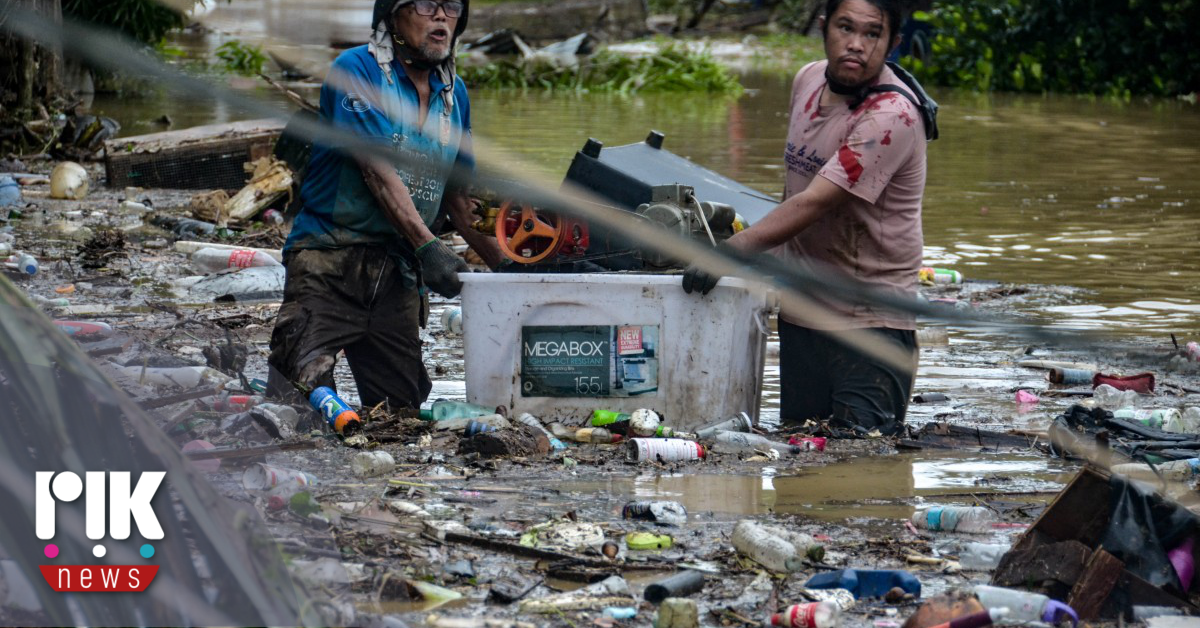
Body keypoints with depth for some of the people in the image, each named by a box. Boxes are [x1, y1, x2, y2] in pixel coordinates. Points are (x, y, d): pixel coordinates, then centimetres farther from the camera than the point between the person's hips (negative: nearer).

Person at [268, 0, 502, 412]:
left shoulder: (454, 93, 13)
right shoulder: (357, 70, -8)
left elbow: (456, 193, 18)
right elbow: (377, 169, -17)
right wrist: (428, 247, -26)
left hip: (398, 269, 6)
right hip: (330, 260, -6)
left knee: (403, 410, 3)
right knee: (302, 396, -19)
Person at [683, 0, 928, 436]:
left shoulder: (892, 116, -19)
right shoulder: (808, 81, 6)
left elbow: (814, 203, -26)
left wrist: (727, 253, -30)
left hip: (870, 319, -7)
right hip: (801, 313, 7)